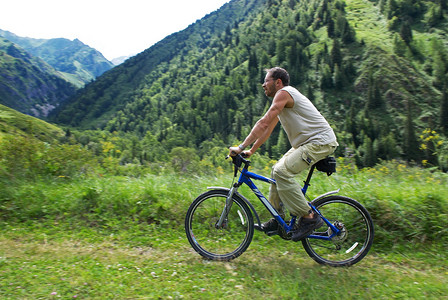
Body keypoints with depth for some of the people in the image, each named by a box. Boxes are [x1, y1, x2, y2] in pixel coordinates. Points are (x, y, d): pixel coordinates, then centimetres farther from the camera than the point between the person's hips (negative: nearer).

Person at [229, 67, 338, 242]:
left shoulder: (284, 93, -13)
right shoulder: (280, 100, 18)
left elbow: (264, 123, -21)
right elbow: (267, 129, 21)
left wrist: (241, 147, -20)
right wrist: (251, 151, 18)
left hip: (320, 142, -10)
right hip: (306, 142, 10)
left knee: (282, 171, -21)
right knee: (277, 170, 9)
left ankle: (309, 217, -11)